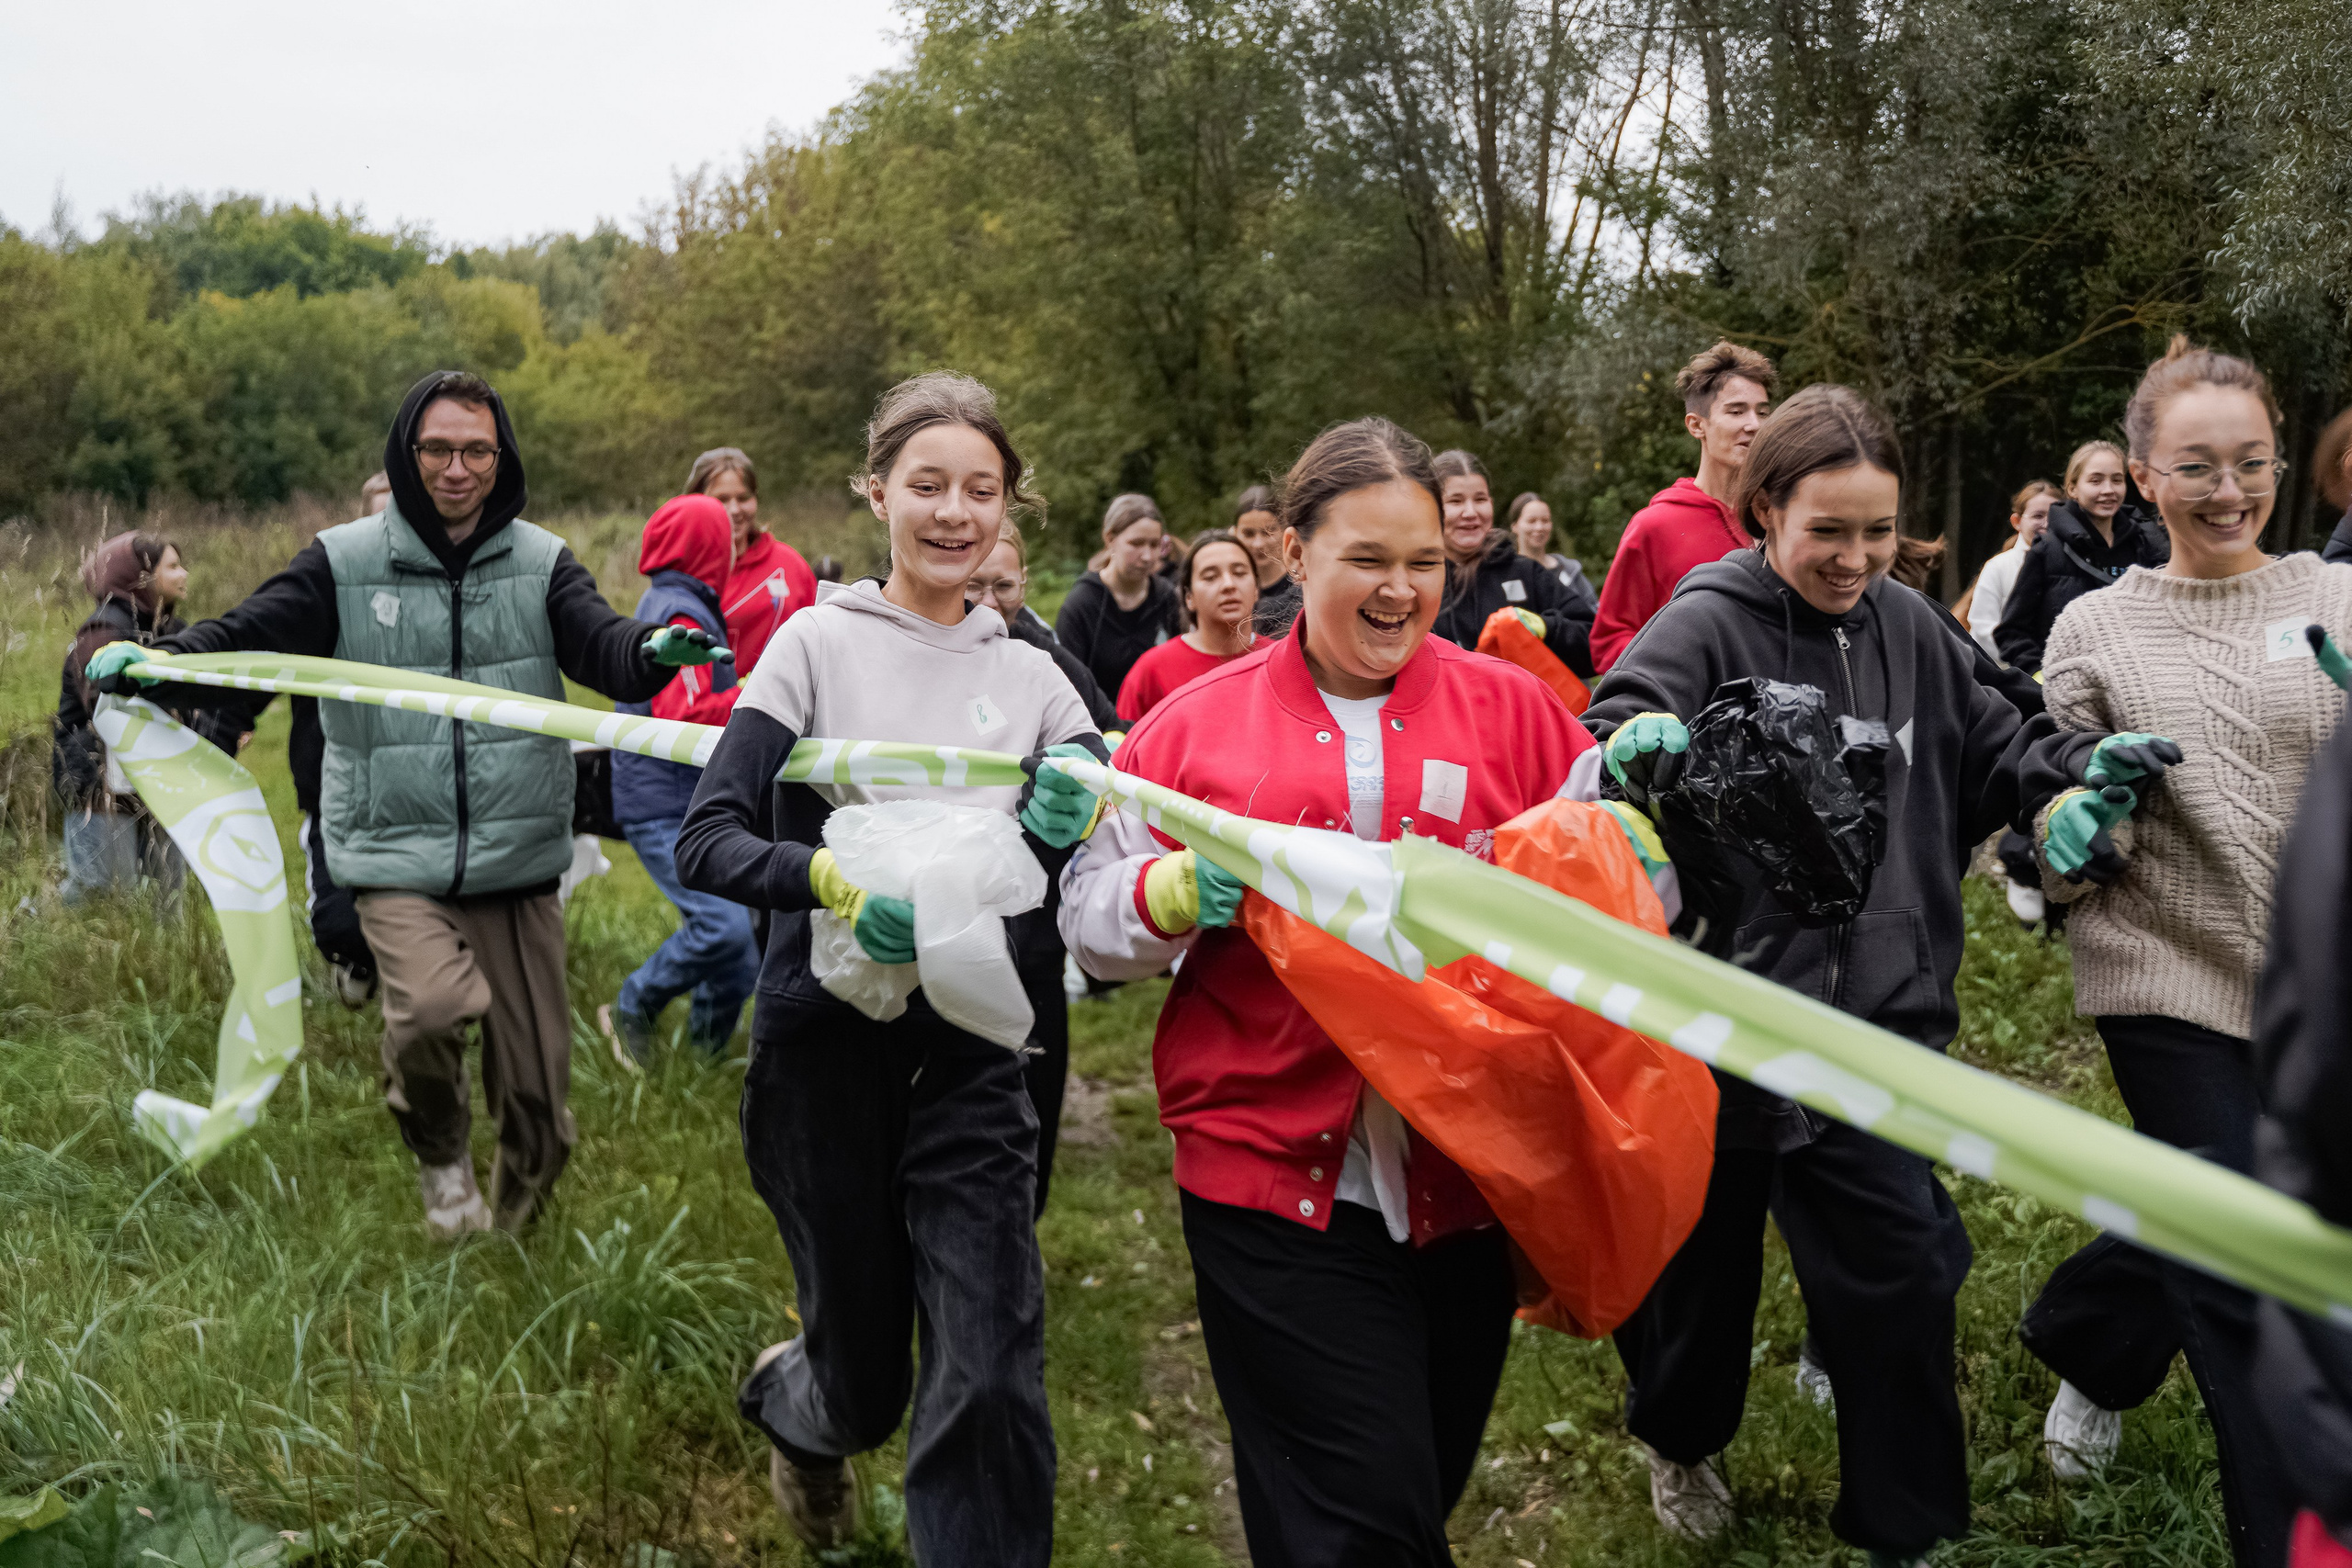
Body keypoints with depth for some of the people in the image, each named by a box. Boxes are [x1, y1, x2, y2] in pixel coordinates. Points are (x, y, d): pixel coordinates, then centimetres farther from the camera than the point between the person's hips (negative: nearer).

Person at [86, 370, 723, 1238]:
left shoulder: (541, 563, 5)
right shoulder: (345, 562, 3)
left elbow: (600, 646, -9)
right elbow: (251, 633, -2)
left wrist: (653, 651, -33)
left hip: (520, 860, 1)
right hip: (397, 856, -1)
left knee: (536, 1101, 5)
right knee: (429, 1007, -28)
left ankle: (513, 1232, 34)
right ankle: (439, 1152, 6)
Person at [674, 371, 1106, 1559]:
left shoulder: (1030, 678, 7)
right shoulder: (820, 641, -3)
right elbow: (705, 845, -9)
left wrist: (1066, 826, -20)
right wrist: (832, 877, -28)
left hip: (971, 1053, 2)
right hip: (827, 1041, -2)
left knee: (992, 1381, -9)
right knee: (865, 1381, 12)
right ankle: (789, 1397, 48)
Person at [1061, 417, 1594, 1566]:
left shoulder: (1510, 710, 5)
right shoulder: (1196, 724, 3)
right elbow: (1090, 916, 5)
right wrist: (1172, 895, -16)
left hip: (1467, 1176, 3)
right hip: (1276, 1171, -2)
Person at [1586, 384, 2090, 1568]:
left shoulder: (1910, 632, 4)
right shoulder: (1704, 627, -12)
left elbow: (1993, 748, 17)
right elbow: (1610, 740, -26)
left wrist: (2079, 770, 0)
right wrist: (1633, 749, -47)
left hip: (1876, 1016, 4)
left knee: (1899, 1270, 4)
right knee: (1701, 1255, 15)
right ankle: (1677, 1442, 46)